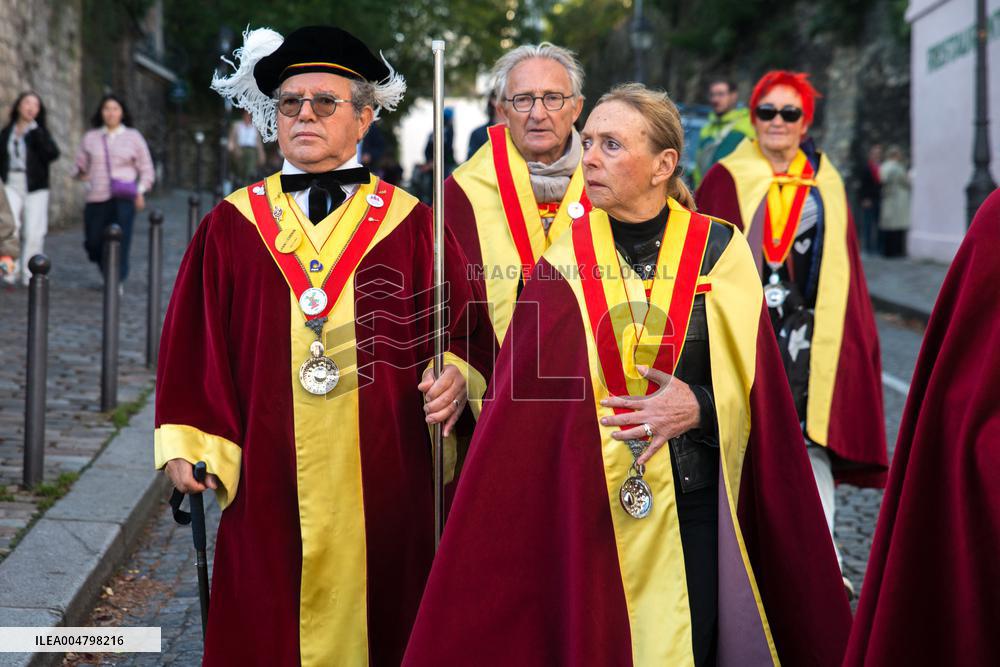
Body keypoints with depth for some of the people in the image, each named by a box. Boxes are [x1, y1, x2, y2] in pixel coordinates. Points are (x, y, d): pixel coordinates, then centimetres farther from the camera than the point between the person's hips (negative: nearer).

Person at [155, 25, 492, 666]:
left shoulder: (409, 224, 4)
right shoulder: (231, 227, 7)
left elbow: (467, 326, 1)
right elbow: (194, 348, 6)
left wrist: (458, 375, -18)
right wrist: (190, 445, -3)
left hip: (384, 487, 0)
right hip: (269, 489, 1)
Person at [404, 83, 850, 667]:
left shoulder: (718, 249, -1)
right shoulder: (566, 260, 0)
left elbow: (756, 385, 0)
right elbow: (525, 394, 1)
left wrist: (699, 407, -16)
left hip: (694, 507, 0)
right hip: (587, 512, 0)